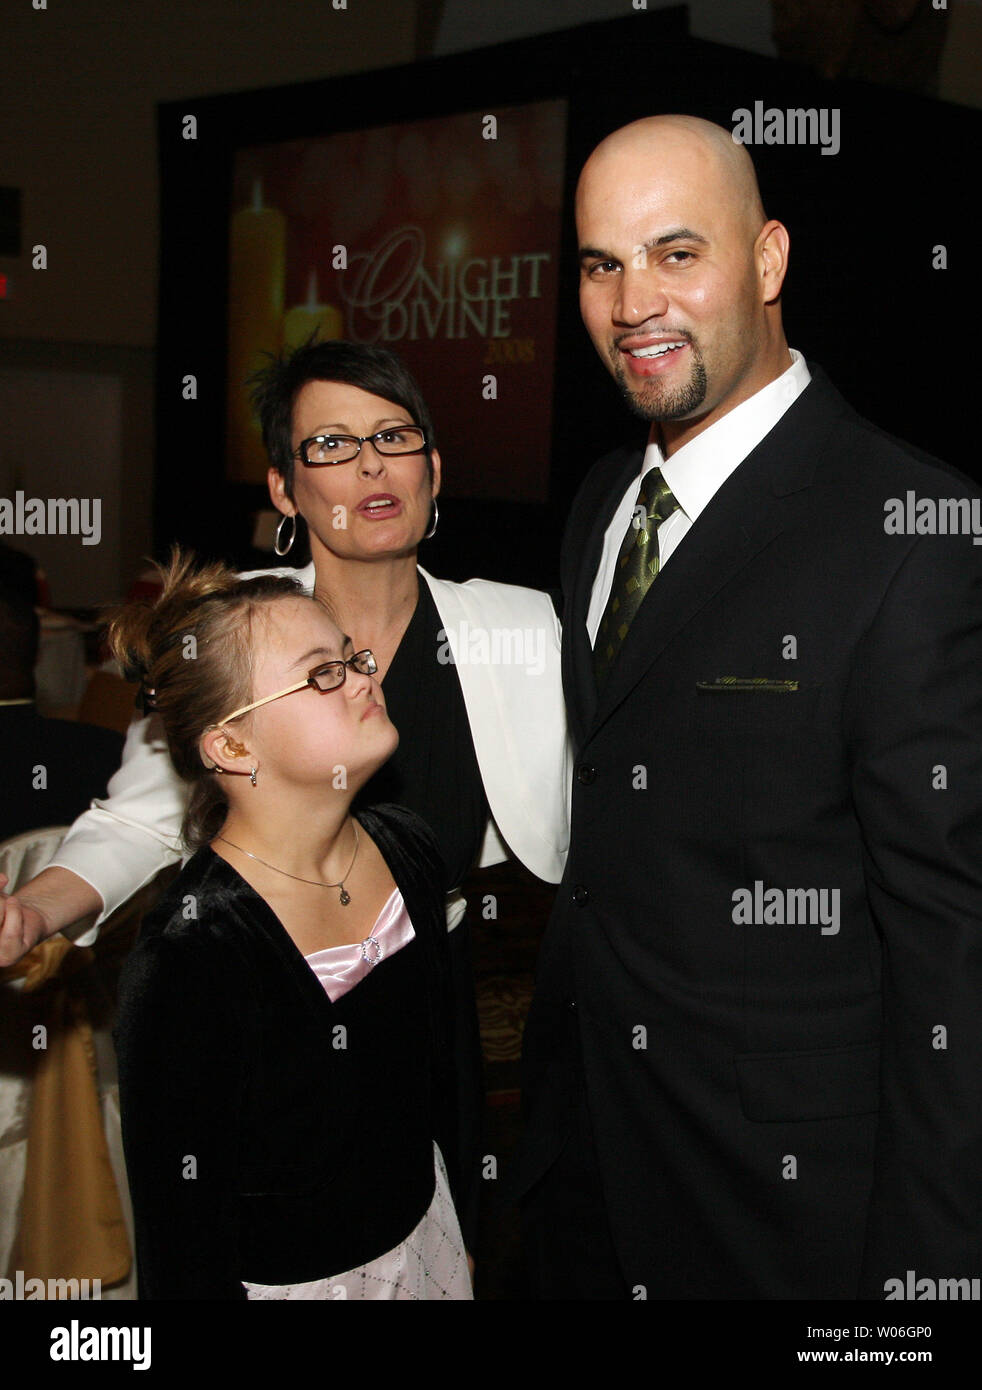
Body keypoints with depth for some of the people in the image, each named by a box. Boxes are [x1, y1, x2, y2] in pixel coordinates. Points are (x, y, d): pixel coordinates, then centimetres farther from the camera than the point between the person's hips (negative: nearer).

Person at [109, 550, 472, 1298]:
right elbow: (179, 1237, -21)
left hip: (426, 1235, 6)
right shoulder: (186, 960, -29)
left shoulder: (407, 849, -7)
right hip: (288, 1281, -6)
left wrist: (458, 1233, 14)